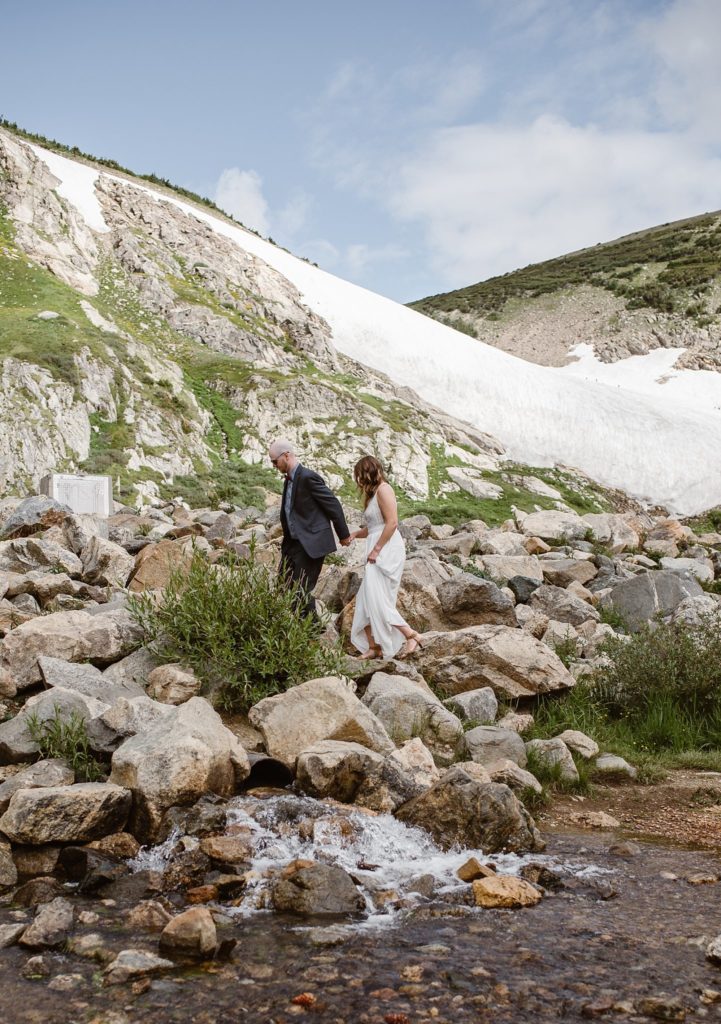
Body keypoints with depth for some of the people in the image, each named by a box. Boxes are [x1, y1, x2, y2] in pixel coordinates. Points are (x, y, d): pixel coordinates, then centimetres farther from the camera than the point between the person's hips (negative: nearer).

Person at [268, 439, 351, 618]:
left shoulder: (308, 477, -17)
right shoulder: (290, 478, 11)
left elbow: (333, 504, -14)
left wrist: (343, 534, -7)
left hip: (311, 543, -9)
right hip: (293, 543, 9)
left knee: (302, 590, -6)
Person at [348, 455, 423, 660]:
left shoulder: (383, 489, -9)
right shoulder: (373, 493, 21)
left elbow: (392, 523, -18)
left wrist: (376, 549, -17)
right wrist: (356, 534, 4)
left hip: (387, 551, -10)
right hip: (377, 553, 10)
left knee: (377, 600, -12)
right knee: (366, 601, 7)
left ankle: (411, 635, -8)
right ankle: (374, 646, 9)